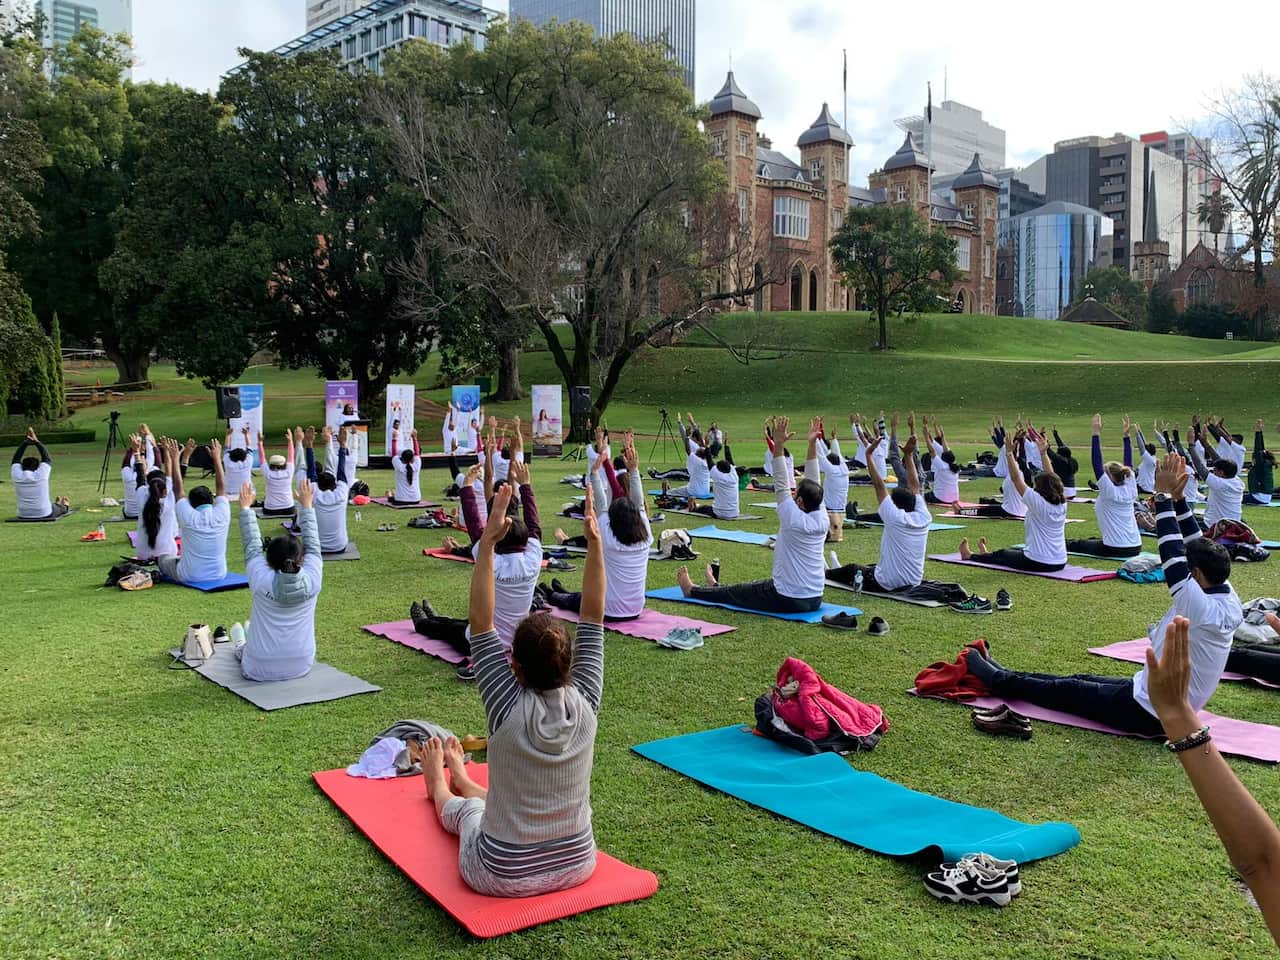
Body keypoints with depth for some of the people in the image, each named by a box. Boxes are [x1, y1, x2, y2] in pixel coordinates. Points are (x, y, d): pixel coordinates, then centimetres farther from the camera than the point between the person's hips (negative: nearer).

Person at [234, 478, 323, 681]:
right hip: (301, 667, 1)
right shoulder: (312, 580, -14)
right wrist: (306, 506, 13)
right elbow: (312, 544, 1)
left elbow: (252, 546, -1)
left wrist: (245, 507, 10)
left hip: (259, 670, -1)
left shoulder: (261, 581, -17)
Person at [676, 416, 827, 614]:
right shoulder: (822, 521, -3)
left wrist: (778, 445, -15)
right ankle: (715, 587, 56)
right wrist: (813, 445, 6)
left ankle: (692, 590, 40)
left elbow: (781, 486, -15)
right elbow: (812, 482, 4)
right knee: (757, 585, 31)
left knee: (736, 592, 17)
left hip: (787, 601, -7)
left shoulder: (794, 520, -20)